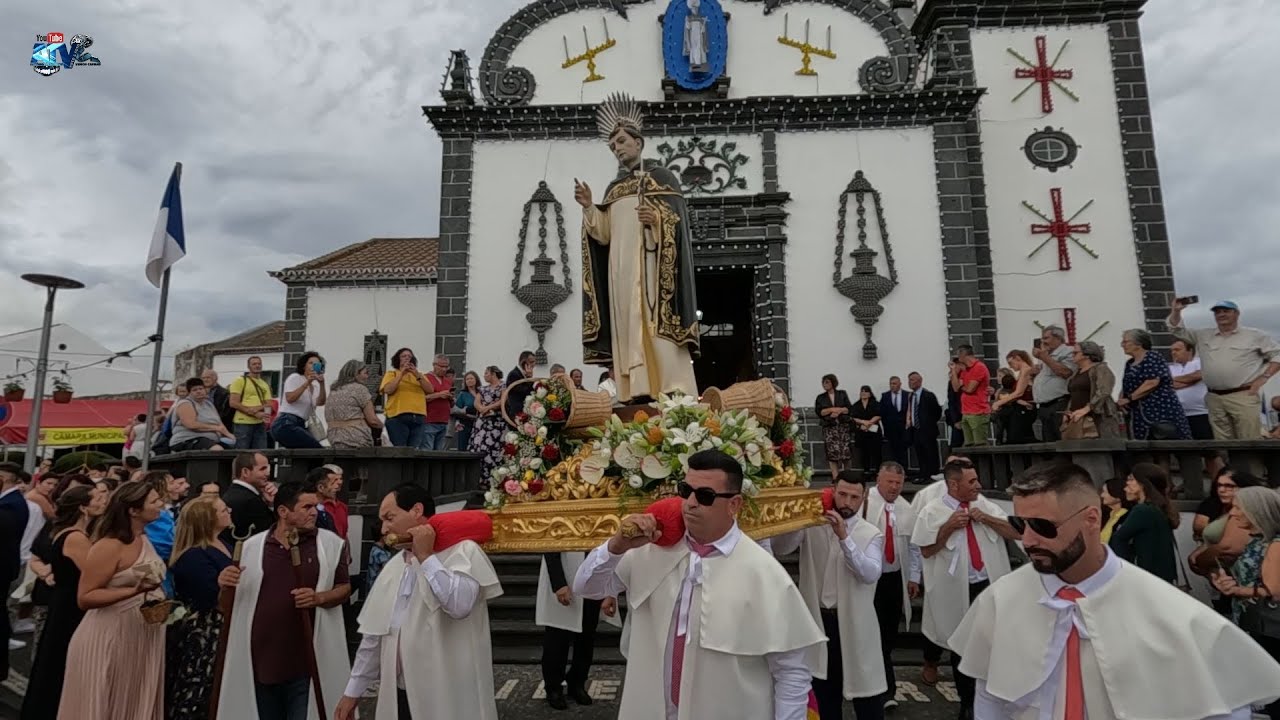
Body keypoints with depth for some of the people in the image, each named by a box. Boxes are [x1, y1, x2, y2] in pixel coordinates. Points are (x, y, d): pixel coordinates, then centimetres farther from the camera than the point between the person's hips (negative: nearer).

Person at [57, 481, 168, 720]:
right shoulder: (109, 546, -17)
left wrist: (160, 600, 8)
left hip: (143, 636, 8)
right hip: (112, 636, -8)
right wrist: (134, 591, -30)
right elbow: (85, 597, -19)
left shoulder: (143, 540, 7)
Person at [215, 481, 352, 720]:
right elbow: (232, 602, 9)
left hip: (307, 659, -2)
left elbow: (344, 588, 0)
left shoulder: (331, 543, -4)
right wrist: (224, 584, -12)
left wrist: (319, 598, -19)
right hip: (261, 658, 2)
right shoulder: (252, 546, 1)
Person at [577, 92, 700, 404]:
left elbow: (679, 220, -4)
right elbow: (604, 234, 13)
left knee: (657, 327, -13)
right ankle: (637, 394, -3)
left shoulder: (661, 176, 7)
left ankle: (673, 395, -15)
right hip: (621, 267, 6)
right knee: (628, 329, -2)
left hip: (651, 262, -6)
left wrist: (657, 219, -24)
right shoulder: (614, 187, 23)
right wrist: (589, 207, -2)